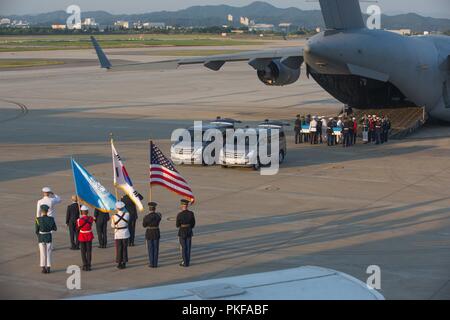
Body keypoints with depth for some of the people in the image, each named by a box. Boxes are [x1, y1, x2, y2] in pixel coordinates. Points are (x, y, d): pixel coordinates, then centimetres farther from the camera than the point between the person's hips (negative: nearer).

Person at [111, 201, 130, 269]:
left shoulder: (114, 216, -16)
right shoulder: (127, 214, -11)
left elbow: (113, 226, -2)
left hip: (118, 234, -2)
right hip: (125, 234, 2)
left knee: (119, 249, 8)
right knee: (125, 248, 12)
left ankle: (119, 263, 12)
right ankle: (124, 263, 16)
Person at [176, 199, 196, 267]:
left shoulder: (179, 215, -17)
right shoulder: (191, 213, -7)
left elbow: (177, 225, -9)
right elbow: (193, 223, 2)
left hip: (182, 232, -4)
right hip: (189, 232, 4)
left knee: (183, 248, 5)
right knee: (188, 247, 14)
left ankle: (185, 263, 8)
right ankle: (187, 262, 20)